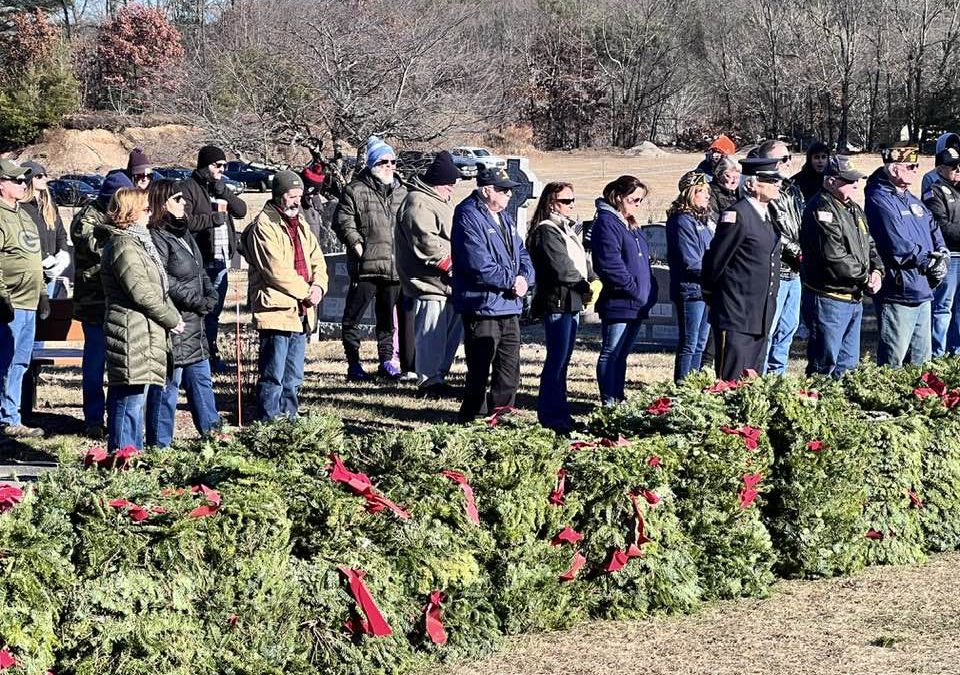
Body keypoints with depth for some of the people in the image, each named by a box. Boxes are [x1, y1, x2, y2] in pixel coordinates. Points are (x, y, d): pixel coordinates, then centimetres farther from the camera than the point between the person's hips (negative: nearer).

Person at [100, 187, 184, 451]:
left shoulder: (137, 242, 20)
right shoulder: (123, 246, -13)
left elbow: (158, 288, 20)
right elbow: (141, 293, -18)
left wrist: (173, 316, 7)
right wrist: (172, 320, -8)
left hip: (143, 334, 11)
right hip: (132, 333, -11)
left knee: (135, 398, 14)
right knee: (129, 398, -9)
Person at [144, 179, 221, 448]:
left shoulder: (183, 234, 16)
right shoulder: (156, 237, -15)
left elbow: (200, 271, 20)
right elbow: (163, 280, -22)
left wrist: (210, 296, 2)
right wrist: (198, 301, -16)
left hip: (193, 323, 10)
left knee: (201, 379, 19)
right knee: (168, 384, -3)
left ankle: (212, 433, 30)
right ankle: (160, 444, 4)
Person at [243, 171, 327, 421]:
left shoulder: (301, 225, 17)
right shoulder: (264, 226, -11)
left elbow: (317, 261, 14)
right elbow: (277, 270, -18)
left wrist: (318, 286, -6)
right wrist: (306, 291, -11)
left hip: (300, 311, 9)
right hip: (276, 309, -9)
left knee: (293, 378, 15)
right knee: (273, 376, -6)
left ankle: (289, 418, 23)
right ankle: (269, 423, -1)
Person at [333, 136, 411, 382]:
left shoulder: (401, 192, 15)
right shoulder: (356, 191, -3)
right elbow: (343, 222, -6)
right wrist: (356, 244, -16)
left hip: (394, 266, 5)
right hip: (365, 266, -5)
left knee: (387, 318, 13)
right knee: (353, 316, -2)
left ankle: (386, 360, 22)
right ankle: (353, 364, 5)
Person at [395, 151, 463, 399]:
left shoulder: (442, 200, 19)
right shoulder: (418, 203, -14)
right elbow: (425, 241, -24)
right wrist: (451, 264, -19)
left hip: (448, 283, 10)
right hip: (430, 284, -10)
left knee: (453, 329, 14)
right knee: (432, 336, -7)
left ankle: (438, 376, 24)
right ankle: (429, 381, 1)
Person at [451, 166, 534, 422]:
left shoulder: (504, 218, 15)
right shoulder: (468, 217, -13)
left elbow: (522, 253, 16)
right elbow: (479, 265, -22)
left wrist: (525, 278, -4)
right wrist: (511, 281, -15)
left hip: (510, 308, 9)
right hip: (482, 306, -9)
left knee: (510, 371, 14)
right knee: (479, 371, -3)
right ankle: (473, 418, 6)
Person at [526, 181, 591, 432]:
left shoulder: (568, 230, 19)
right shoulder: (547, 231, -12)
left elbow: (578, 264, 21)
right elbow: (561, 269, -18)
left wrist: (585, 285, 1)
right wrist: (584, 285, -5)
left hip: (572, 302, 9)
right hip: (557, 301, -9)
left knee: (562, 360, 13)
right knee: (556, 360, -7)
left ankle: (560, 414, 18)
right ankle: (552, 417, -4)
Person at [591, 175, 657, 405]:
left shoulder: (631, 225, 18)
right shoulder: (606, 223, -12)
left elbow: (642, 262, 25)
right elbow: (610, 264, -21)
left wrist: (649, 290, 12)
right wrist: (634, 289, -18)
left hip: (636, 305, 9)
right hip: (618, 302, -9)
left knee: (622, 354, 14)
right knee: (610, 353, -4)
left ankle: (618, 398, 20)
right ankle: (608, 402, -2)